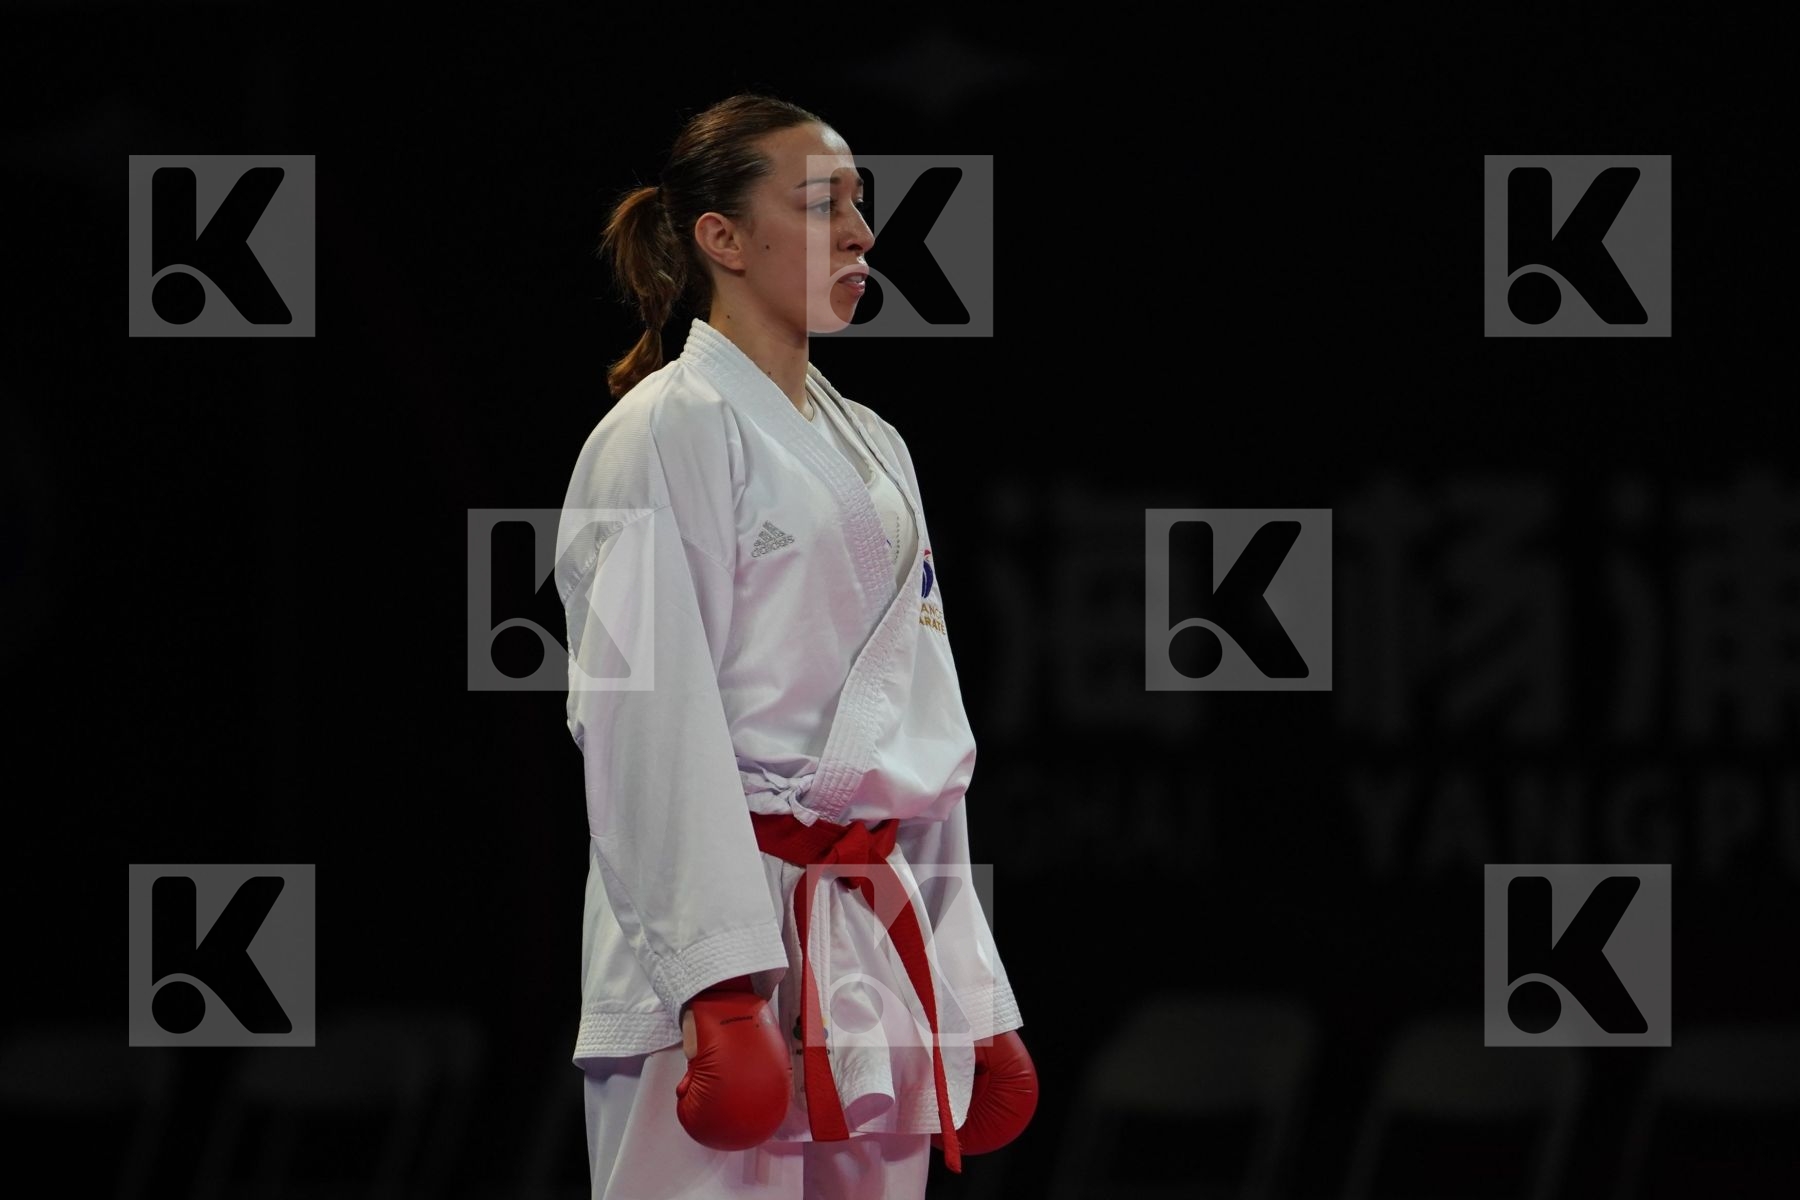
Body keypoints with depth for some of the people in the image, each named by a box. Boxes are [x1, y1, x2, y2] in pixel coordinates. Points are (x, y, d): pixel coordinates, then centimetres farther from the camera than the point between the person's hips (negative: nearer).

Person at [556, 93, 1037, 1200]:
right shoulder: (669, 432, -6)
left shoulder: (873, 447, 19)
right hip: (720, 931, -8)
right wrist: (720, 984, -21)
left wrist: (972, 990, 17)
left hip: (880, 940, 8)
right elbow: (651, 723, -14)